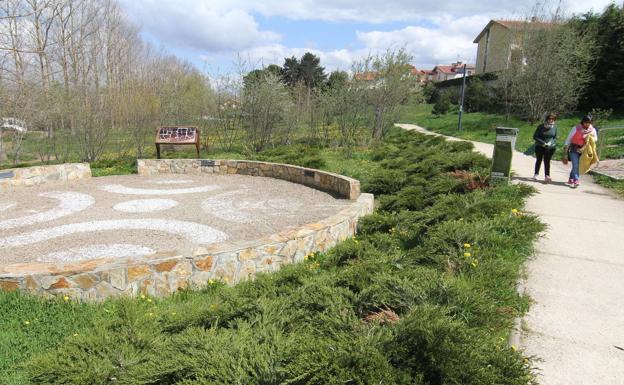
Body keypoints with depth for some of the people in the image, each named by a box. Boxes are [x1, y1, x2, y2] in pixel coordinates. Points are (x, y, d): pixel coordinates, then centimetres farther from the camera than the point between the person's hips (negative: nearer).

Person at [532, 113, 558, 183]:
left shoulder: (554, 127, -2)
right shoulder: (541, 126, -9)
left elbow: (555, 137, 8)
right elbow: (535, 136, -8)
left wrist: (550, 143, -12)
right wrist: (543, 143, -17)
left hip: (550, 147, 0)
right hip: (540, 146, 0)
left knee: (547, 161, -4)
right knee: (539, 160, 12)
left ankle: (547, 176, -5)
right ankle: (536, 174, 29)